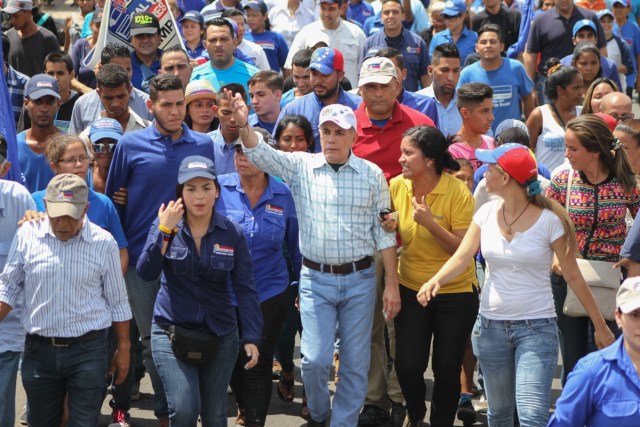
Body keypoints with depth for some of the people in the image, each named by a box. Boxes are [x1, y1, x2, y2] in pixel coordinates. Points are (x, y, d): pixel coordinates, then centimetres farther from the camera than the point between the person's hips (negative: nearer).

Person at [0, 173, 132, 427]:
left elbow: (117, 302, 4)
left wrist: (123, 349, 6)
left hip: (88, 351, -2)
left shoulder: (103, 243, -4)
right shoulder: (27, 236, -2)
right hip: (39, 349, 2)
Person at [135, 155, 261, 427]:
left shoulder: (232, 234, -3)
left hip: (220, 335, 1)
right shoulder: (165, 225, -3)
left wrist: (251, 337, -7)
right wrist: (165, 231, -22)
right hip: (172, 332, -1)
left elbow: (245, 289, -2)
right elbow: (146, 272, -13)